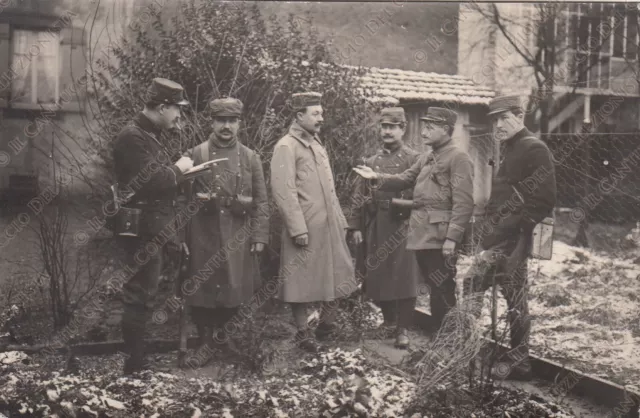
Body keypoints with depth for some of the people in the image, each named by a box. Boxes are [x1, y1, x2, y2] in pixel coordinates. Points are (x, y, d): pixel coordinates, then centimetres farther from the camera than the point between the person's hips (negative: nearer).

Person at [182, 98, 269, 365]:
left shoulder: (250, 158, 5)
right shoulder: (195, 155, 0)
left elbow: (261, 202, 4)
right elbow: (183, 195, 2)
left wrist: (259, 237, -1)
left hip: (238, 235, 1)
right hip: (203, 235, -1)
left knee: (236, 289, 6)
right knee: (202, 289, 4)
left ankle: (219, 324, 34)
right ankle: (205, 341, 22)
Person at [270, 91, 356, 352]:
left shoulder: (317, 145, 16)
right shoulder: (286, 147, -10)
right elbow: (283, 191, -17)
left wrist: (340, 221, 15)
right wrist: (298, 229, -20)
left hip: (329, 227, 8)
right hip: (306, 229, -8)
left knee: (335, 276, 12)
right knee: (302, 280, 3)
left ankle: (327, 325, 27)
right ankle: (303, 333, 14)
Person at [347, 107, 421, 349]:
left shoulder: (414, 159, 1)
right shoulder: (370, 162, 12)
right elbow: (359, 197, 10)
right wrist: (355, 227, 4)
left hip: (403, 225, -4)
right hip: (376, 227, 4)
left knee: (405, 276, -4)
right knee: (378, 275, 9)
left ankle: (403, 328, 6)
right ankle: (389, 320, 28)